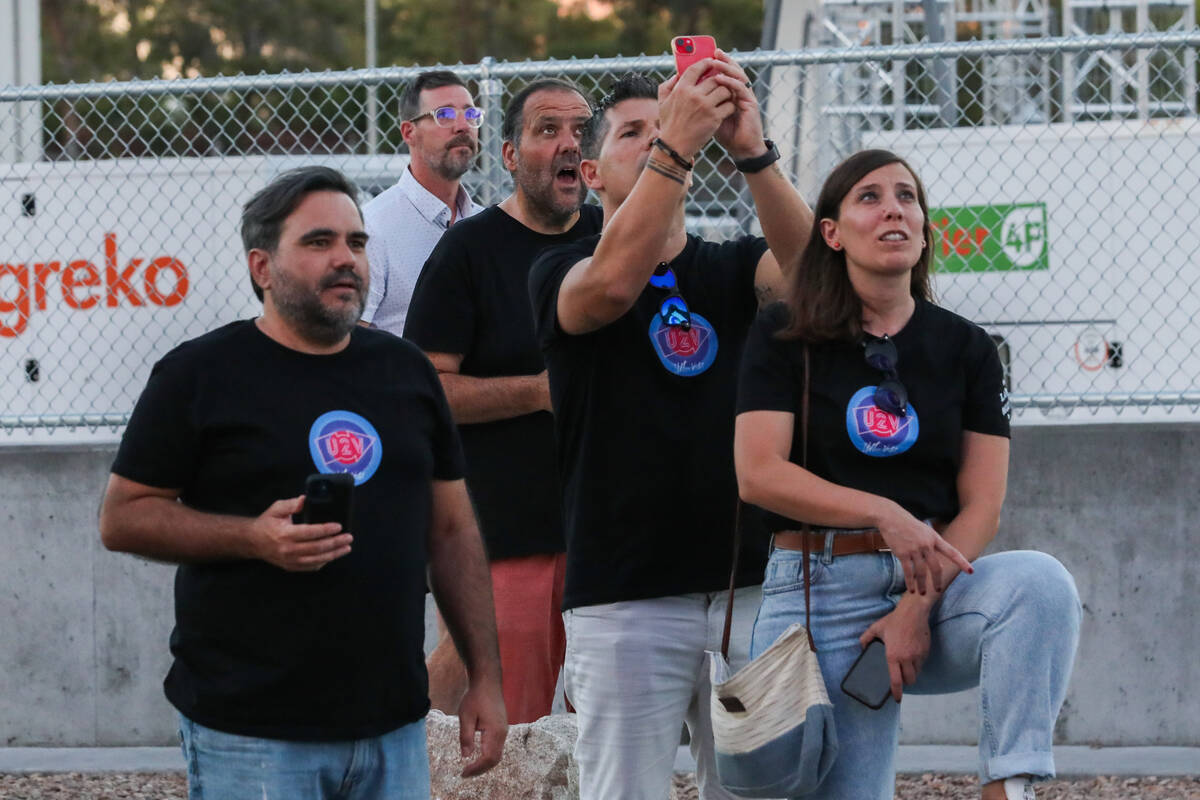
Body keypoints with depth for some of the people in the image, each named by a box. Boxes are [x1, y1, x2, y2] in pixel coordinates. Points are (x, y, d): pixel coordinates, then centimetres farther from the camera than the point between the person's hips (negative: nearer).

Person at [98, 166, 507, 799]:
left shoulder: (405, 370, 13)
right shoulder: (201, 373, -2)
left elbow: (452, 531, 16)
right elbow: (122, 518, -3)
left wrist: (485, 677, 9)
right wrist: (254, 538, -17)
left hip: (393, 726, 5)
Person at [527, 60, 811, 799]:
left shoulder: (733, 269, 12)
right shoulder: (561, 273, 4)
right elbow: (612, 284, -20)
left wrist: (753, 152, -25)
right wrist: (676, 143, -27)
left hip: (747, 584, 3)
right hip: (623, 596, -3)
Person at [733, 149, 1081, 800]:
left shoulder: (966, 349, 8)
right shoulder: (786, 336, 3)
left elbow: (981, 506, 2)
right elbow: (758, 474, -9)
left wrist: (918, 608, -13)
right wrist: (884, 515, -22)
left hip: (933, 581, 1)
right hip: (822, 585, -1)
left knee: (1040, 582, -30)